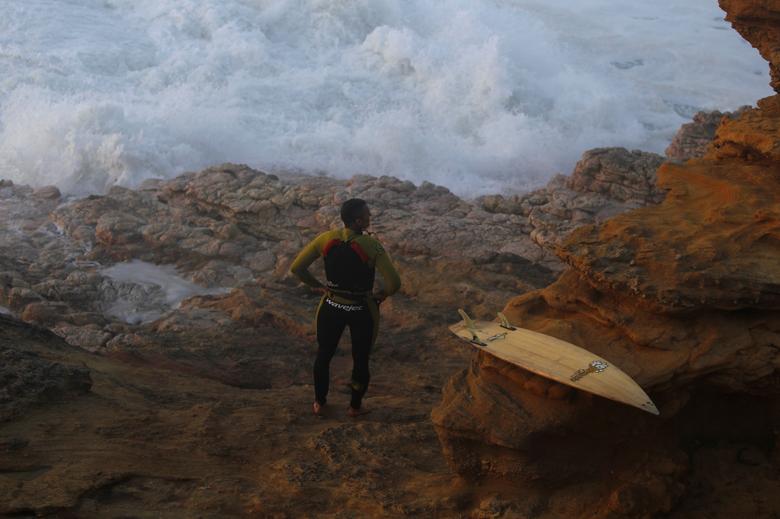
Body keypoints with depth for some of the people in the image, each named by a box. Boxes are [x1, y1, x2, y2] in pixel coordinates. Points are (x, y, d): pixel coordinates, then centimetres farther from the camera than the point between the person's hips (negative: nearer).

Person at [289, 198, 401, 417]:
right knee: (361, 359, 19)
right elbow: (394, 283, -25)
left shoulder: (326, 239, -12)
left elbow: (296, 268, -8)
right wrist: (381, 294, -4)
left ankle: (319, 404, 36)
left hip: (331, 307, 3)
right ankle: (355, 406, 35)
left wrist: (317, 286, 4)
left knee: (323, 355, 23)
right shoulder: (372, 246, -22)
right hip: (362, 311, -2)